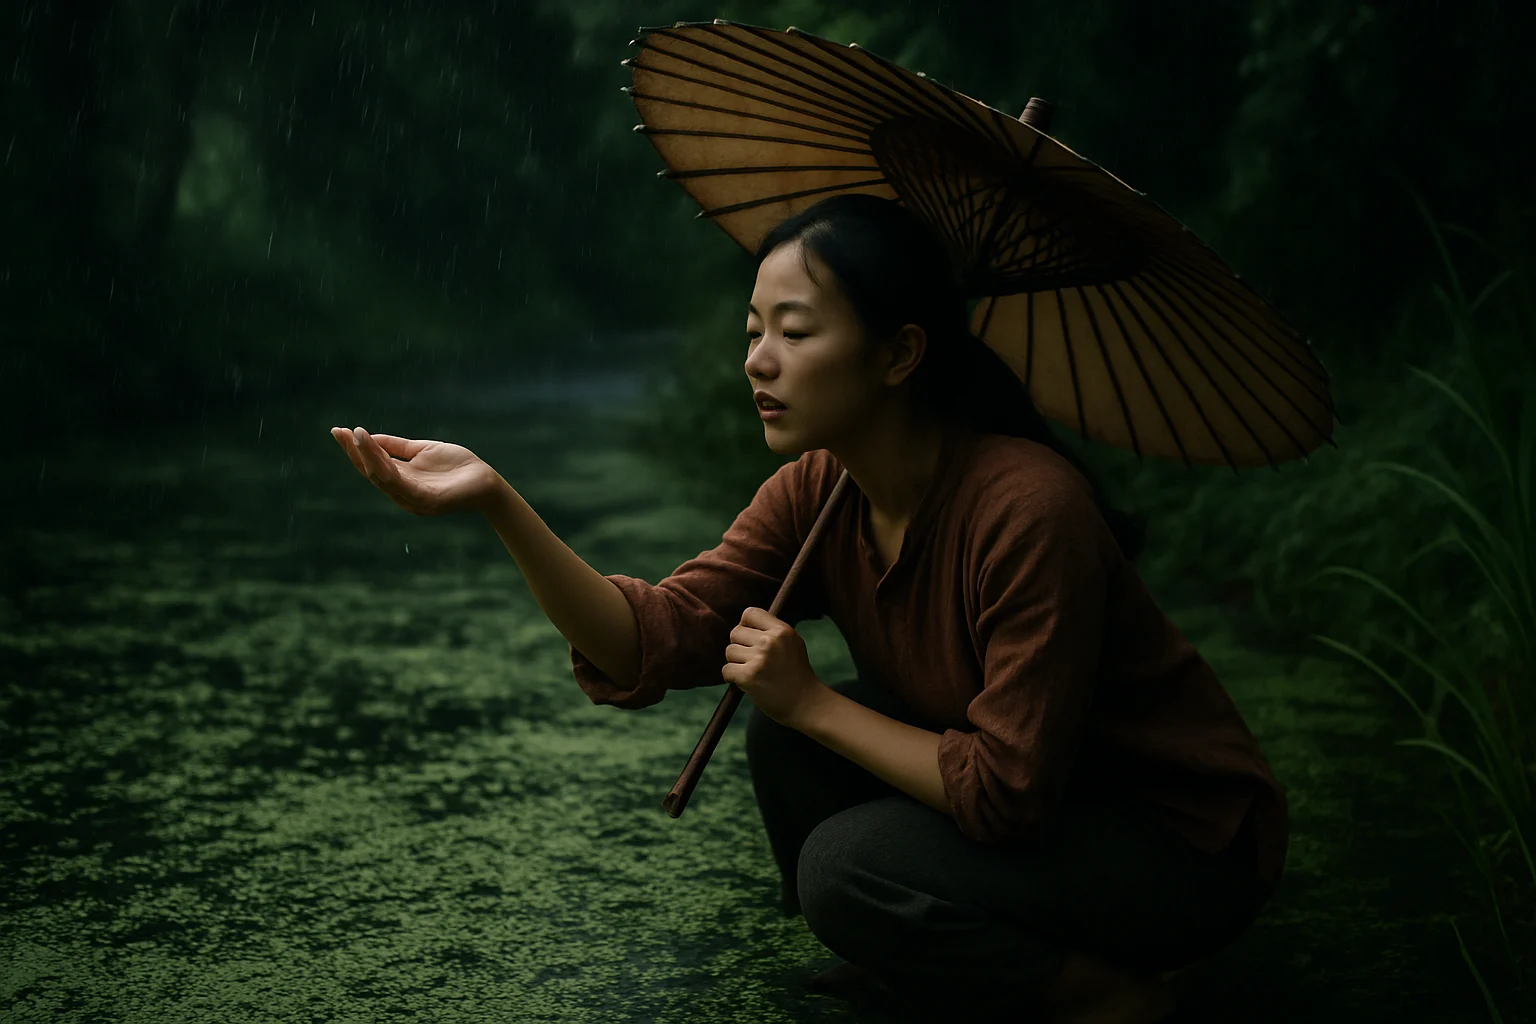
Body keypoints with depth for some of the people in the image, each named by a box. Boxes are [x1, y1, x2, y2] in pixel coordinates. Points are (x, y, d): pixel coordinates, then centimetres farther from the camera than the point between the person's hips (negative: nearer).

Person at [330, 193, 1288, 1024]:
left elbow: (1005, 791, -28)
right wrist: (498, 500, -29)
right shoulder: (818, 491, -7)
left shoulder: (1027, 508, -31)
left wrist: (815, 705, -20)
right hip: (1029, 798, 7)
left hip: (1189, 839, -7)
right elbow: (660, 636, -18)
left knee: (849, 866, -23)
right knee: (781, 733, -7)